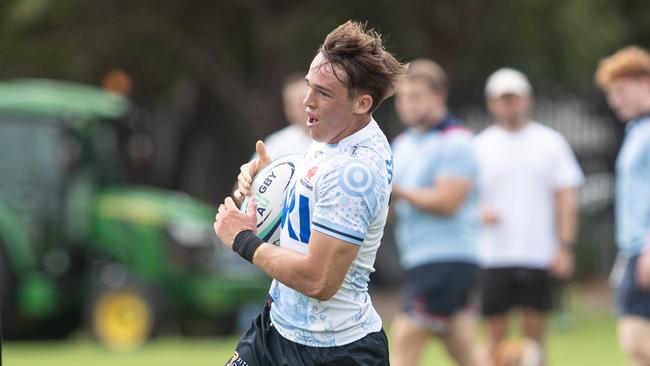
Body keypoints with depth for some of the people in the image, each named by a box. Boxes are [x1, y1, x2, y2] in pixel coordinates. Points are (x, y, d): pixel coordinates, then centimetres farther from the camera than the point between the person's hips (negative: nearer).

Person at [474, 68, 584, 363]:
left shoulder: (550, 143, 8)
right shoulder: (479, 147, 6)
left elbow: (565, 198, 6)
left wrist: (565, 247, -2)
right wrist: (479, 213, -17)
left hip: (539, 258, 1)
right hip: (494, 258, -1)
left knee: (535, 331, 2)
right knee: (495, 333, -3)